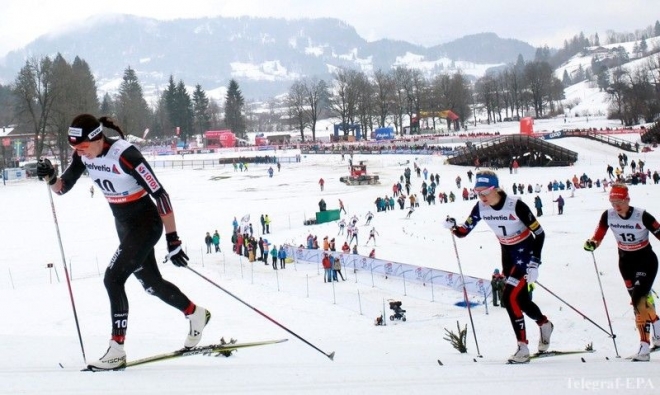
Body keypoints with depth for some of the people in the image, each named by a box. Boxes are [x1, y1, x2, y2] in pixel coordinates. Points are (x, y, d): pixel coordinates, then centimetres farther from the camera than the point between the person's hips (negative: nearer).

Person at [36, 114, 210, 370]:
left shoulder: (124, 155, -29)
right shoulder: (83, 155, -7)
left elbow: (160, 194, -27)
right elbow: (62, 188, 1)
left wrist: (173, 240, -26)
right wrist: (50, 178, -24)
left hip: (146, 223, -8)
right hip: (124, 225, 8)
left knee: (113, 278, -18)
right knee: (151, 283, 17)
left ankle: (117, 350, -13)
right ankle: (196, 314, 40)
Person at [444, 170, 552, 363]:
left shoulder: (516, 206, -26)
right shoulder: (480, 208, -10)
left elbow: (540, 233, -20)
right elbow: (463, 231, -3)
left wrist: (534, 263, -26)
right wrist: (453, 227, -26)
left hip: (526, 252, -6)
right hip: (508, 254, 6)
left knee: (509, 297, -19)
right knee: (521, 300, 12)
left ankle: (523, 348, -12)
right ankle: (544, 324, 43)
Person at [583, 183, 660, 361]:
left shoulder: (642, 216, -22)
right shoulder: (608, 216, -12)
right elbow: (597, 238, -6)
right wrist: (591, 244, -28)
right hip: (626, 261, 5)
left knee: (638, 300, -20)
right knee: (639, 300, 8)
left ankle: (645, 345, -18)